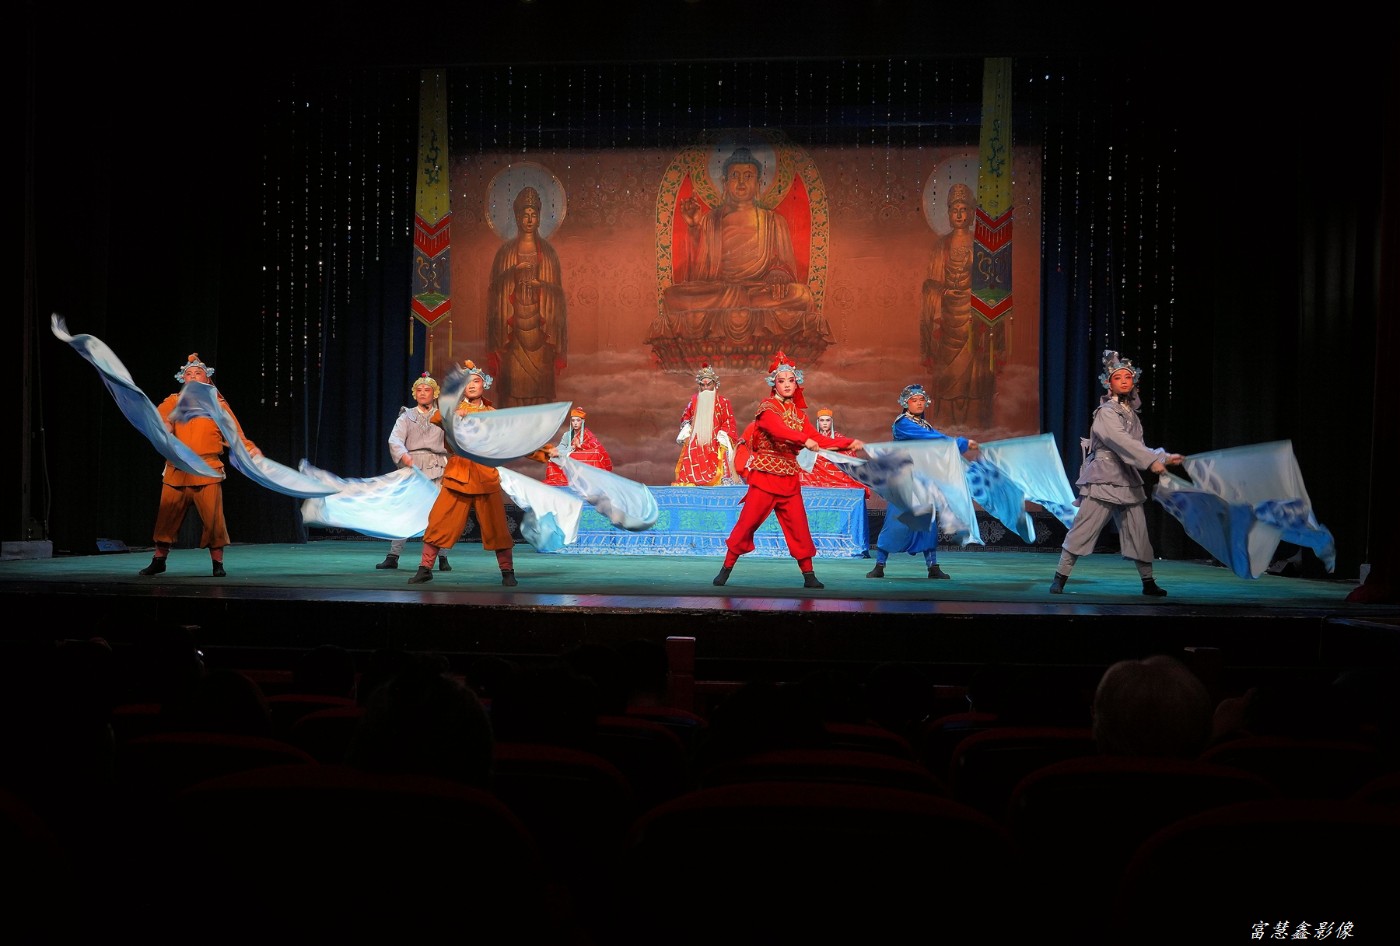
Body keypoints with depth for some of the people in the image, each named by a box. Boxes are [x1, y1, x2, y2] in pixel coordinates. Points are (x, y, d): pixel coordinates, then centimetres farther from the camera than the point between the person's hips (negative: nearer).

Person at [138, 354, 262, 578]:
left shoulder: (218, 404, 9)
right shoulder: (174, 402, 13)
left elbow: (235, 435, 2)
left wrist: (252, 450, -14)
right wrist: (163, 425, -26)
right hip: (176, 470, 2)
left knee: (213, 519, -7)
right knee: (166, 517, 6)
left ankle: (218, 563, 6)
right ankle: (159, 560, 22)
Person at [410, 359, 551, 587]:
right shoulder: (454, 408, 7)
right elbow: (436, 418, -14)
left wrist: (543, 452, 4)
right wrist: (453, 414, -34)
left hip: (485, 476, 0)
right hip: (457, 475, 0)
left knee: (497, 527, -1)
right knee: (439, 523, -3)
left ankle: (508, 572, 12)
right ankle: (425, 568, 9)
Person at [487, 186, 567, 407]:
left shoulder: (548, 251, 9)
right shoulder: (506, 251, 7)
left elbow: (557, 287, 6)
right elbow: (495, 285, 3)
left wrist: (541, 284, -8)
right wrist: (513, 271, -11)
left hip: (540, 324, 1)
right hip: (514, 321, 0)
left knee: (540, 378, -1)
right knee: (514, 378, -4)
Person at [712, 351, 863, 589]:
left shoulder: (798, 413, 13)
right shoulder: (767, 407, -5)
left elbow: (819, 440, 7)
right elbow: (778, 430, -25)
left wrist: (850, 442, -2)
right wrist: (805, 440, -40)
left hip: (789, 478, 5)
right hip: (765, 475, -5)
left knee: (798, 527, 2)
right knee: (747, 523, -3)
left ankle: (809, 576, 8)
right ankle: (726, 569, 7)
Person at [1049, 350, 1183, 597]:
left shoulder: (1131, 412, 15)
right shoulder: (1105, 412, -8)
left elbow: (1138, 446, 16)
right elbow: (1121, 441, -22)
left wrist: (1164, 458, 4)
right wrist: (1152, 460, -27)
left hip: (1128, 481, 7)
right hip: (1103, 481, -7)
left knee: (1138, 533, 7)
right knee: (1083, 530, -6)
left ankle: (1148, 583, 16)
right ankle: (1060, 578, 0)